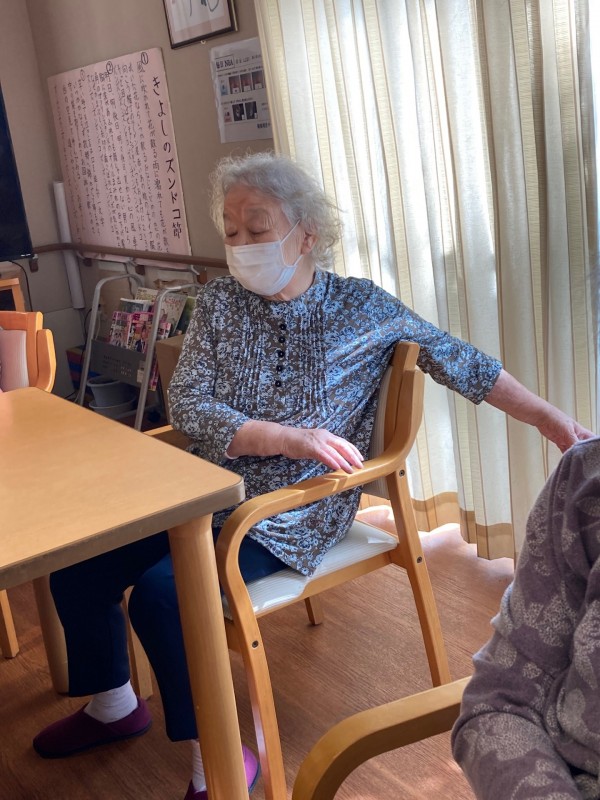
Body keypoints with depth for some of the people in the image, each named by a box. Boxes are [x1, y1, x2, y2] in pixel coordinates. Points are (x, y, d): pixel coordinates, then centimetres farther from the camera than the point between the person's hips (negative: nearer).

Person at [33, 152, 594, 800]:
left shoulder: (362, 307, -4)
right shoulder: (218, 302, 1)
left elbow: (462, 363, 1)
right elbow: (185, 405, -9)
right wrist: (290, 438, -22)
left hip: (290, 514, -4)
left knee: (159, 593, -26)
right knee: (75, 569, -5)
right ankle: (112, 705, 23)